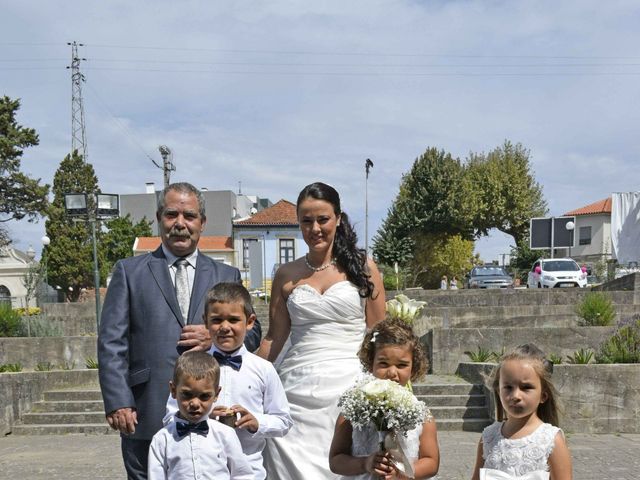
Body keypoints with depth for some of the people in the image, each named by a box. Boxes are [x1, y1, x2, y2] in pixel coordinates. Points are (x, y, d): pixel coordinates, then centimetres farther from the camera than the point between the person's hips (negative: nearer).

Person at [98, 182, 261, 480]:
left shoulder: (227, 276, 12)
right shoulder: (129, 272, 7)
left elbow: (252, 335, 11)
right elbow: (112, 342, 1)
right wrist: (118, 403, -9)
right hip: (146, 418, -1)